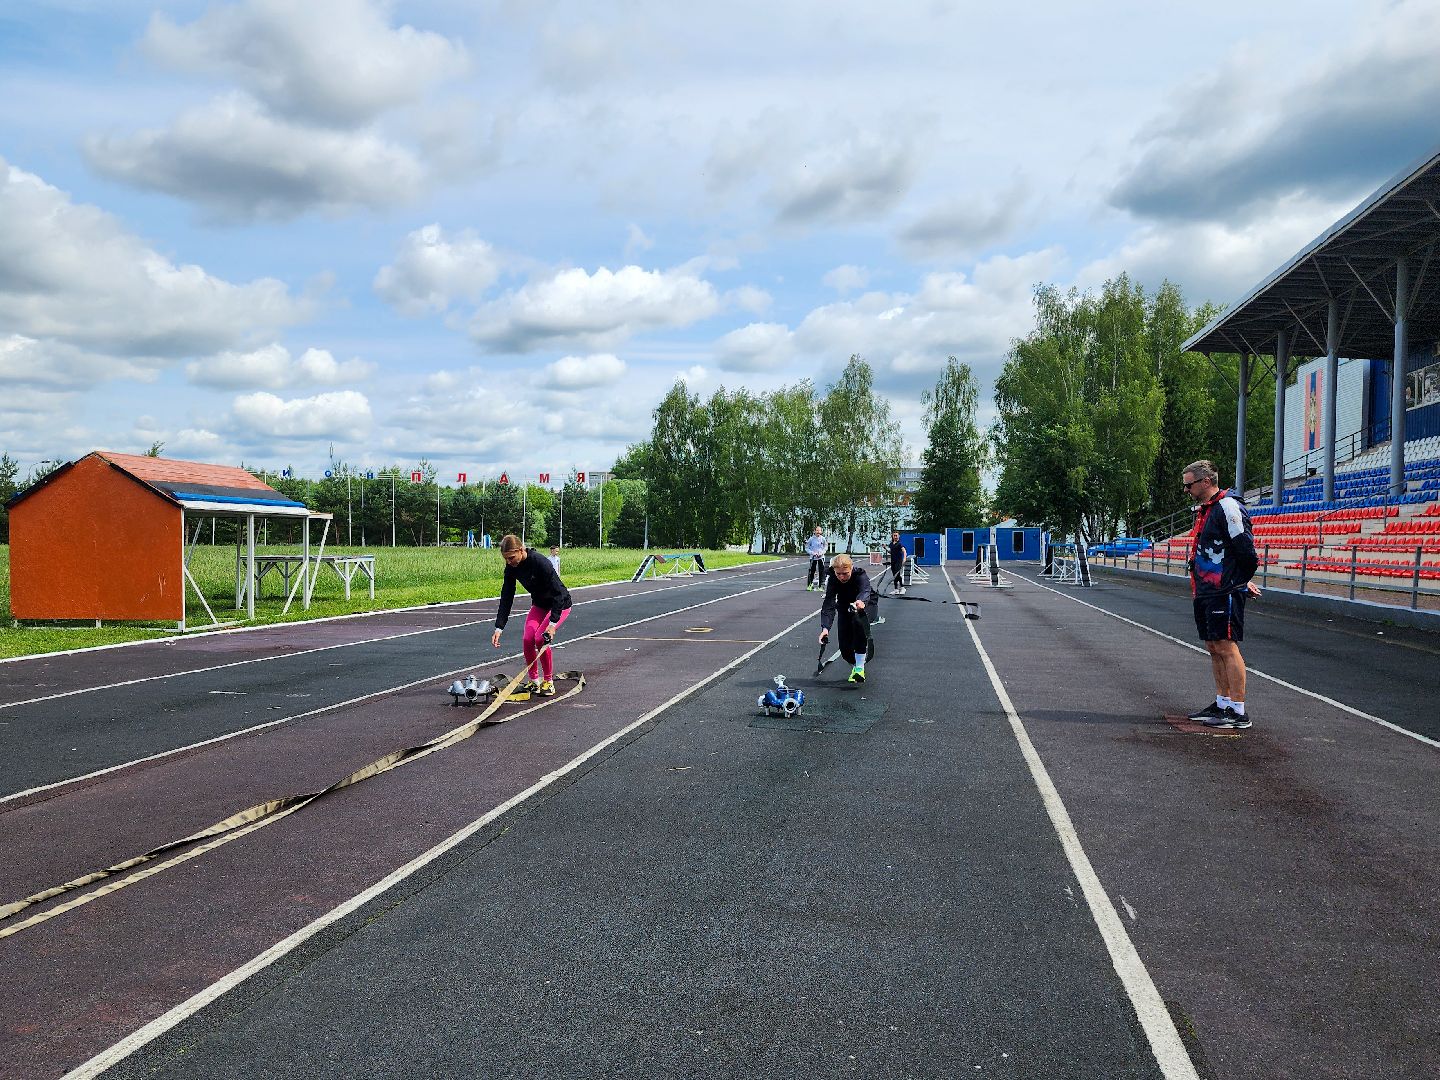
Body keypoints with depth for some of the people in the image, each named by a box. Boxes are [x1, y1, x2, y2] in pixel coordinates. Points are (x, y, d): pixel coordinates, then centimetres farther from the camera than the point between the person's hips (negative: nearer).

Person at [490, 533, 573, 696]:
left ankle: (549, 682, -4)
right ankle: (534, 681, 6)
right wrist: (498, 628, -13)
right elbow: (506, 598, -8)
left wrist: (553, 623, -34)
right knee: (527, 639, -11)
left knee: (541, 638, -21)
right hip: (539, 604, 6)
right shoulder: (511, 568, -13)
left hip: (560, 604, -6)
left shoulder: (540, 562, -33)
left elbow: (558, 593, -30)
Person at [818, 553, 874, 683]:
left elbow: (865, 591, -51)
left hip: (865, 605, -3)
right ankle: (855, 666, 30)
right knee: (845, 648, -6)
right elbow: (828, 604, -33)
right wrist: (825, 627, -48)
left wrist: (861, 601, -76)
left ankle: (860, 668, -28)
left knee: (858, 620, -36)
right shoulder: (832, 580, -25)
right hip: (845, 608, 3)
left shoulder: (860, 575, -32)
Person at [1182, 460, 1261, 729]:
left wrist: (1238, 583, -3)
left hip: (1225, 593, -10)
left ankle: (1239, 712, -3)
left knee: (1226, 647, -8)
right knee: (1214, 648, 14)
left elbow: (1246, 550, -17)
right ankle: (1222, 703, 23)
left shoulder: (1228, 507, -14)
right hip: (1205, 593, 10)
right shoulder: (1203, 510, 17)